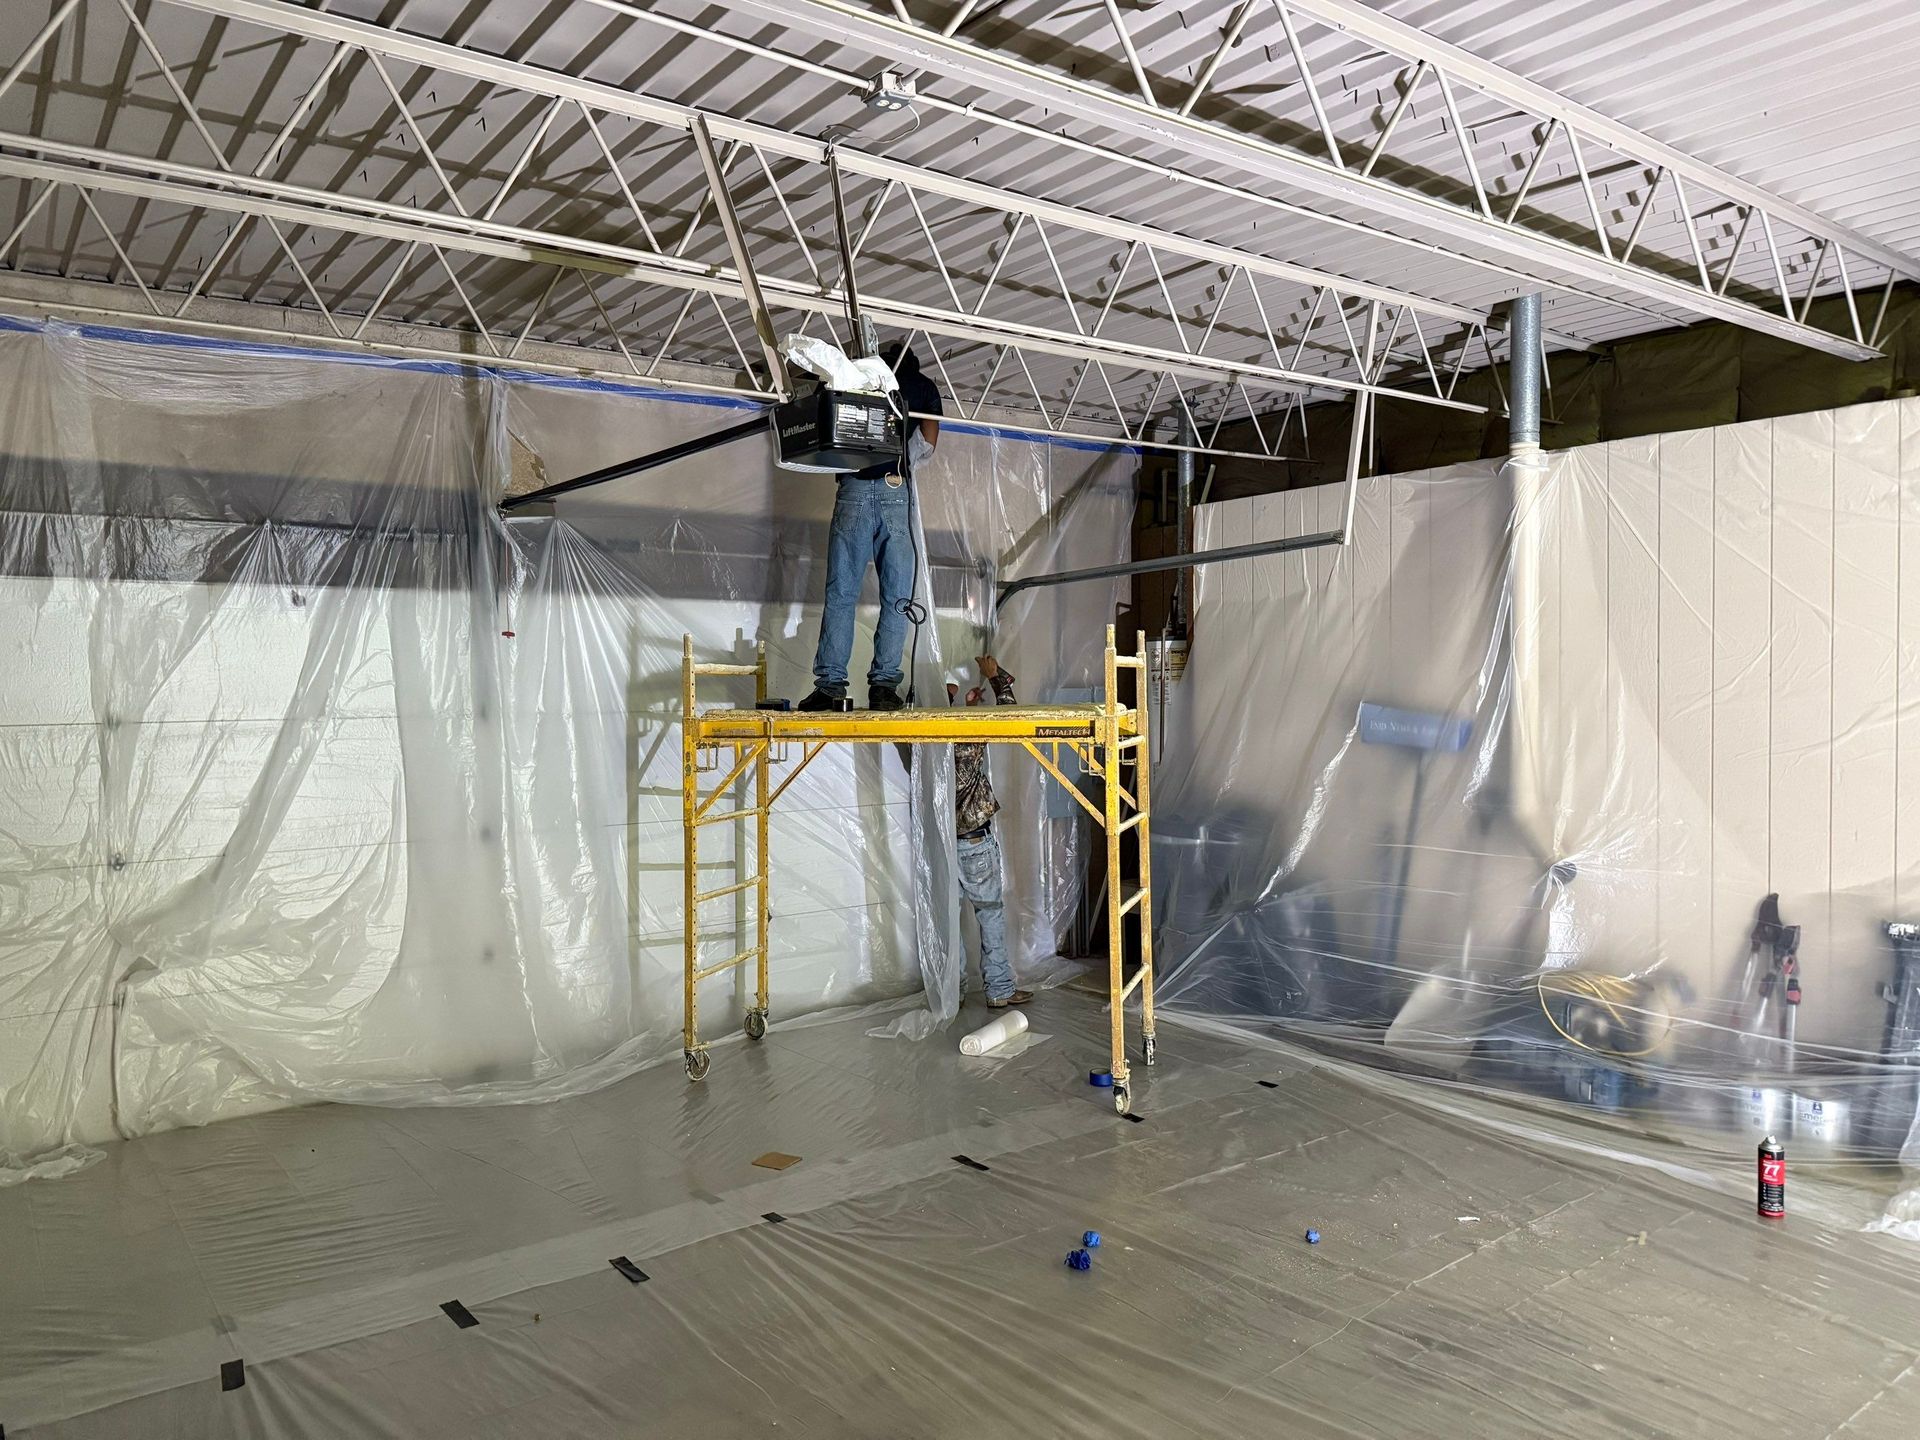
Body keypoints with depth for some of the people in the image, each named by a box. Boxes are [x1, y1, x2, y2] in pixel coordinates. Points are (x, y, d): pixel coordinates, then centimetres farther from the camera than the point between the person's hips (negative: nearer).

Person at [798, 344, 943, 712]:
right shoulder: (925, 387, 16)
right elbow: (929, 439, 7)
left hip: (854, 488, 1)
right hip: (897, 491, -1)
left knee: (840, 593, -1)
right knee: (896, 597, 1)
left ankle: (830, 684, -7)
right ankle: (884, 684, -6)